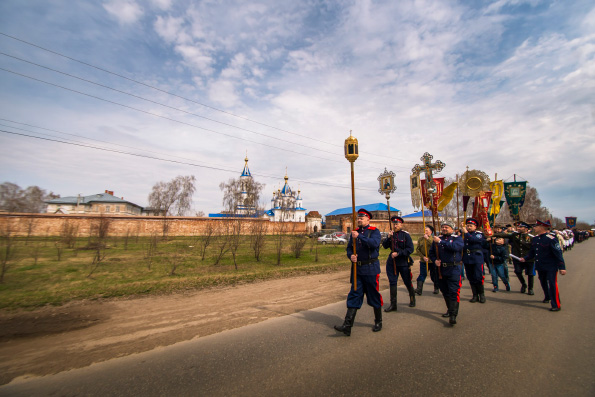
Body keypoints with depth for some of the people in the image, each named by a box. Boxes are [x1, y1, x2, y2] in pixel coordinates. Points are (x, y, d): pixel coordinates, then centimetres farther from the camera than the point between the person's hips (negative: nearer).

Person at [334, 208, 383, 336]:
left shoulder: (374, 231, -5)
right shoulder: (354, 232, 10)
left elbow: (374, 243, -24)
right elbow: (349, 248, 10)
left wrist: (359, 236, -30)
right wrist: (351, 256, -11)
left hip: (371, 269, -4)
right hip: (357, 268, 4)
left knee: (374, 296, 10)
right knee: (354, 295, 2)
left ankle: (378, 322, 32)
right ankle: (347, 326, 3)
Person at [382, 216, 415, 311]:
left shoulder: (405, 235, -7)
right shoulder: (391, 234, 5)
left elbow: (410, 249, -12)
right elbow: (385, 246, 0)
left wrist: (398, 253, -19)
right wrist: (388, 237, -15)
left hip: (403, 262, -3)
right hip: (392, 261, 3)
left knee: (407, 282, 12)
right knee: (392, 282, 1)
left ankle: (412, 299, 39)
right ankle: (393, 304, 9)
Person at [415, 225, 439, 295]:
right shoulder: (421, 239, 3)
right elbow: (417, 249, 1)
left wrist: (427, 239, -26)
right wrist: (423, 257, -10)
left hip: (433, 261, -1)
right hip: (423, 261, 2)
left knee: (434, 276, 11)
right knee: (422, 274, -4)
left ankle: (436, 288, 33)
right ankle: (419, 289, -4)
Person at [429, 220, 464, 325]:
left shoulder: (457, 238, 1)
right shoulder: (437, 239, 12)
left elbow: (455, 247, -22)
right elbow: (431, 252, 14)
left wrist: (441, 242, -23)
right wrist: (435, 260, -5)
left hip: (453, 270, -5)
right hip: (441, 269, 5)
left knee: (454, 292, -7)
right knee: (445, 291, 15)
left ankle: (453, 315, -4)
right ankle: (449, 310, 32)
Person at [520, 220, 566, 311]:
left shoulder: (551, 238, -17)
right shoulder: (535, 239, 5)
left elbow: (558, 253, -16)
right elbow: (532, 252, 13)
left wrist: (562, 267, -17)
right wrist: (525, 258, 0)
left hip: (551, 267, -7)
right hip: (540, 266, 7)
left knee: (552, 284, -4)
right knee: (543, 283, 21)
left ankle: (556, 305, 6)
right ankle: (547, 297, 43)